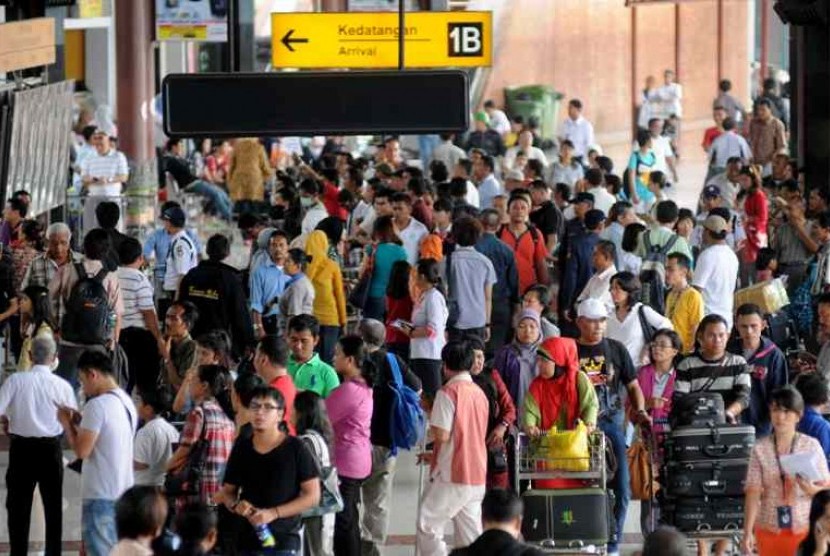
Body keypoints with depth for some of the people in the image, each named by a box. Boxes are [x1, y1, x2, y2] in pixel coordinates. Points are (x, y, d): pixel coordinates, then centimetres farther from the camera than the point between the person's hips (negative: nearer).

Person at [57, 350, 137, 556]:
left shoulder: (97, 405, -17)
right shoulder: (127, 402, 11)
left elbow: (82, 450, -17)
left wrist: (67, 423, -3)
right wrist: (80, 421, 18)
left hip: (100, 495, -9)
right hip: (123, 492, 9)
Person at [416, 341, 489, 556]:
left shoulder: (449, 392, -11)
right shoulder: (479, 393, 12)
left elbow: (442, 435, -17)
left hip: (451, 475, -7)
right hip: (477, 476, 7)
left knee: (427, 529, -1)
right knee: (470, 535, 8)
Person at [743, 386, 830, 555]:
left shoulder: (811, 446, -3)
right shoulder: (760, 449, -1)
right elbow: (753, 492, -5)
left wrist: (811, 489, -21)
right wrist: (748, 532, -13)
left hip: (804, 528, -1)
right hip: (769, 528, 1)